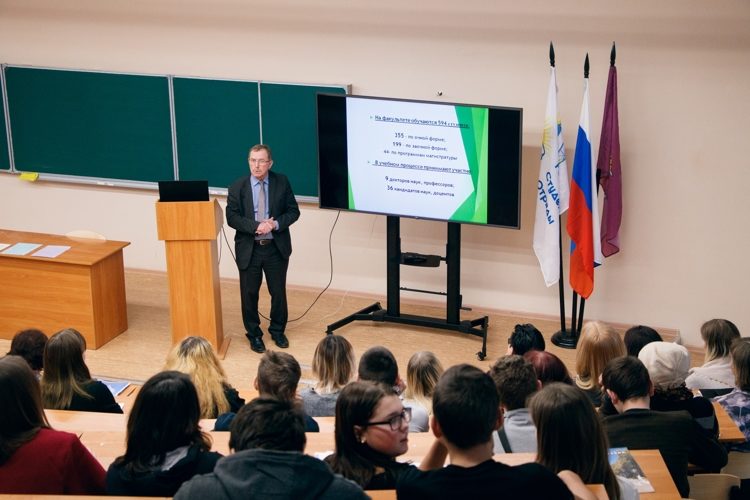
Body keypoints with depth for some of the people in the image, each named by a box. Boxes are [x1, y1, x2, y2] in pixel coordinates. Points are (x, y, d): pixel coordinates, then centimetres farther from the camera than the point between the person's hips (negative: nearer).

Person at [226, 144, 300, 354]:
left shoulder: (282, 182, -2)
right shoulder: (237, 186, -5)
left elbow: (293, 211, 1)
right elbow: (232, 217, -8)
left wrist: (276, 224, -17)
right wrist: (256, 226, -22)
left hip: (276, 248, 1)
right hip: (248, 249, -1)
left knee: (278, 291, 11)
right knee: (249, 293, 7)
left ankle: (278, 331, 30)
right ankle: (254, 334, 23)